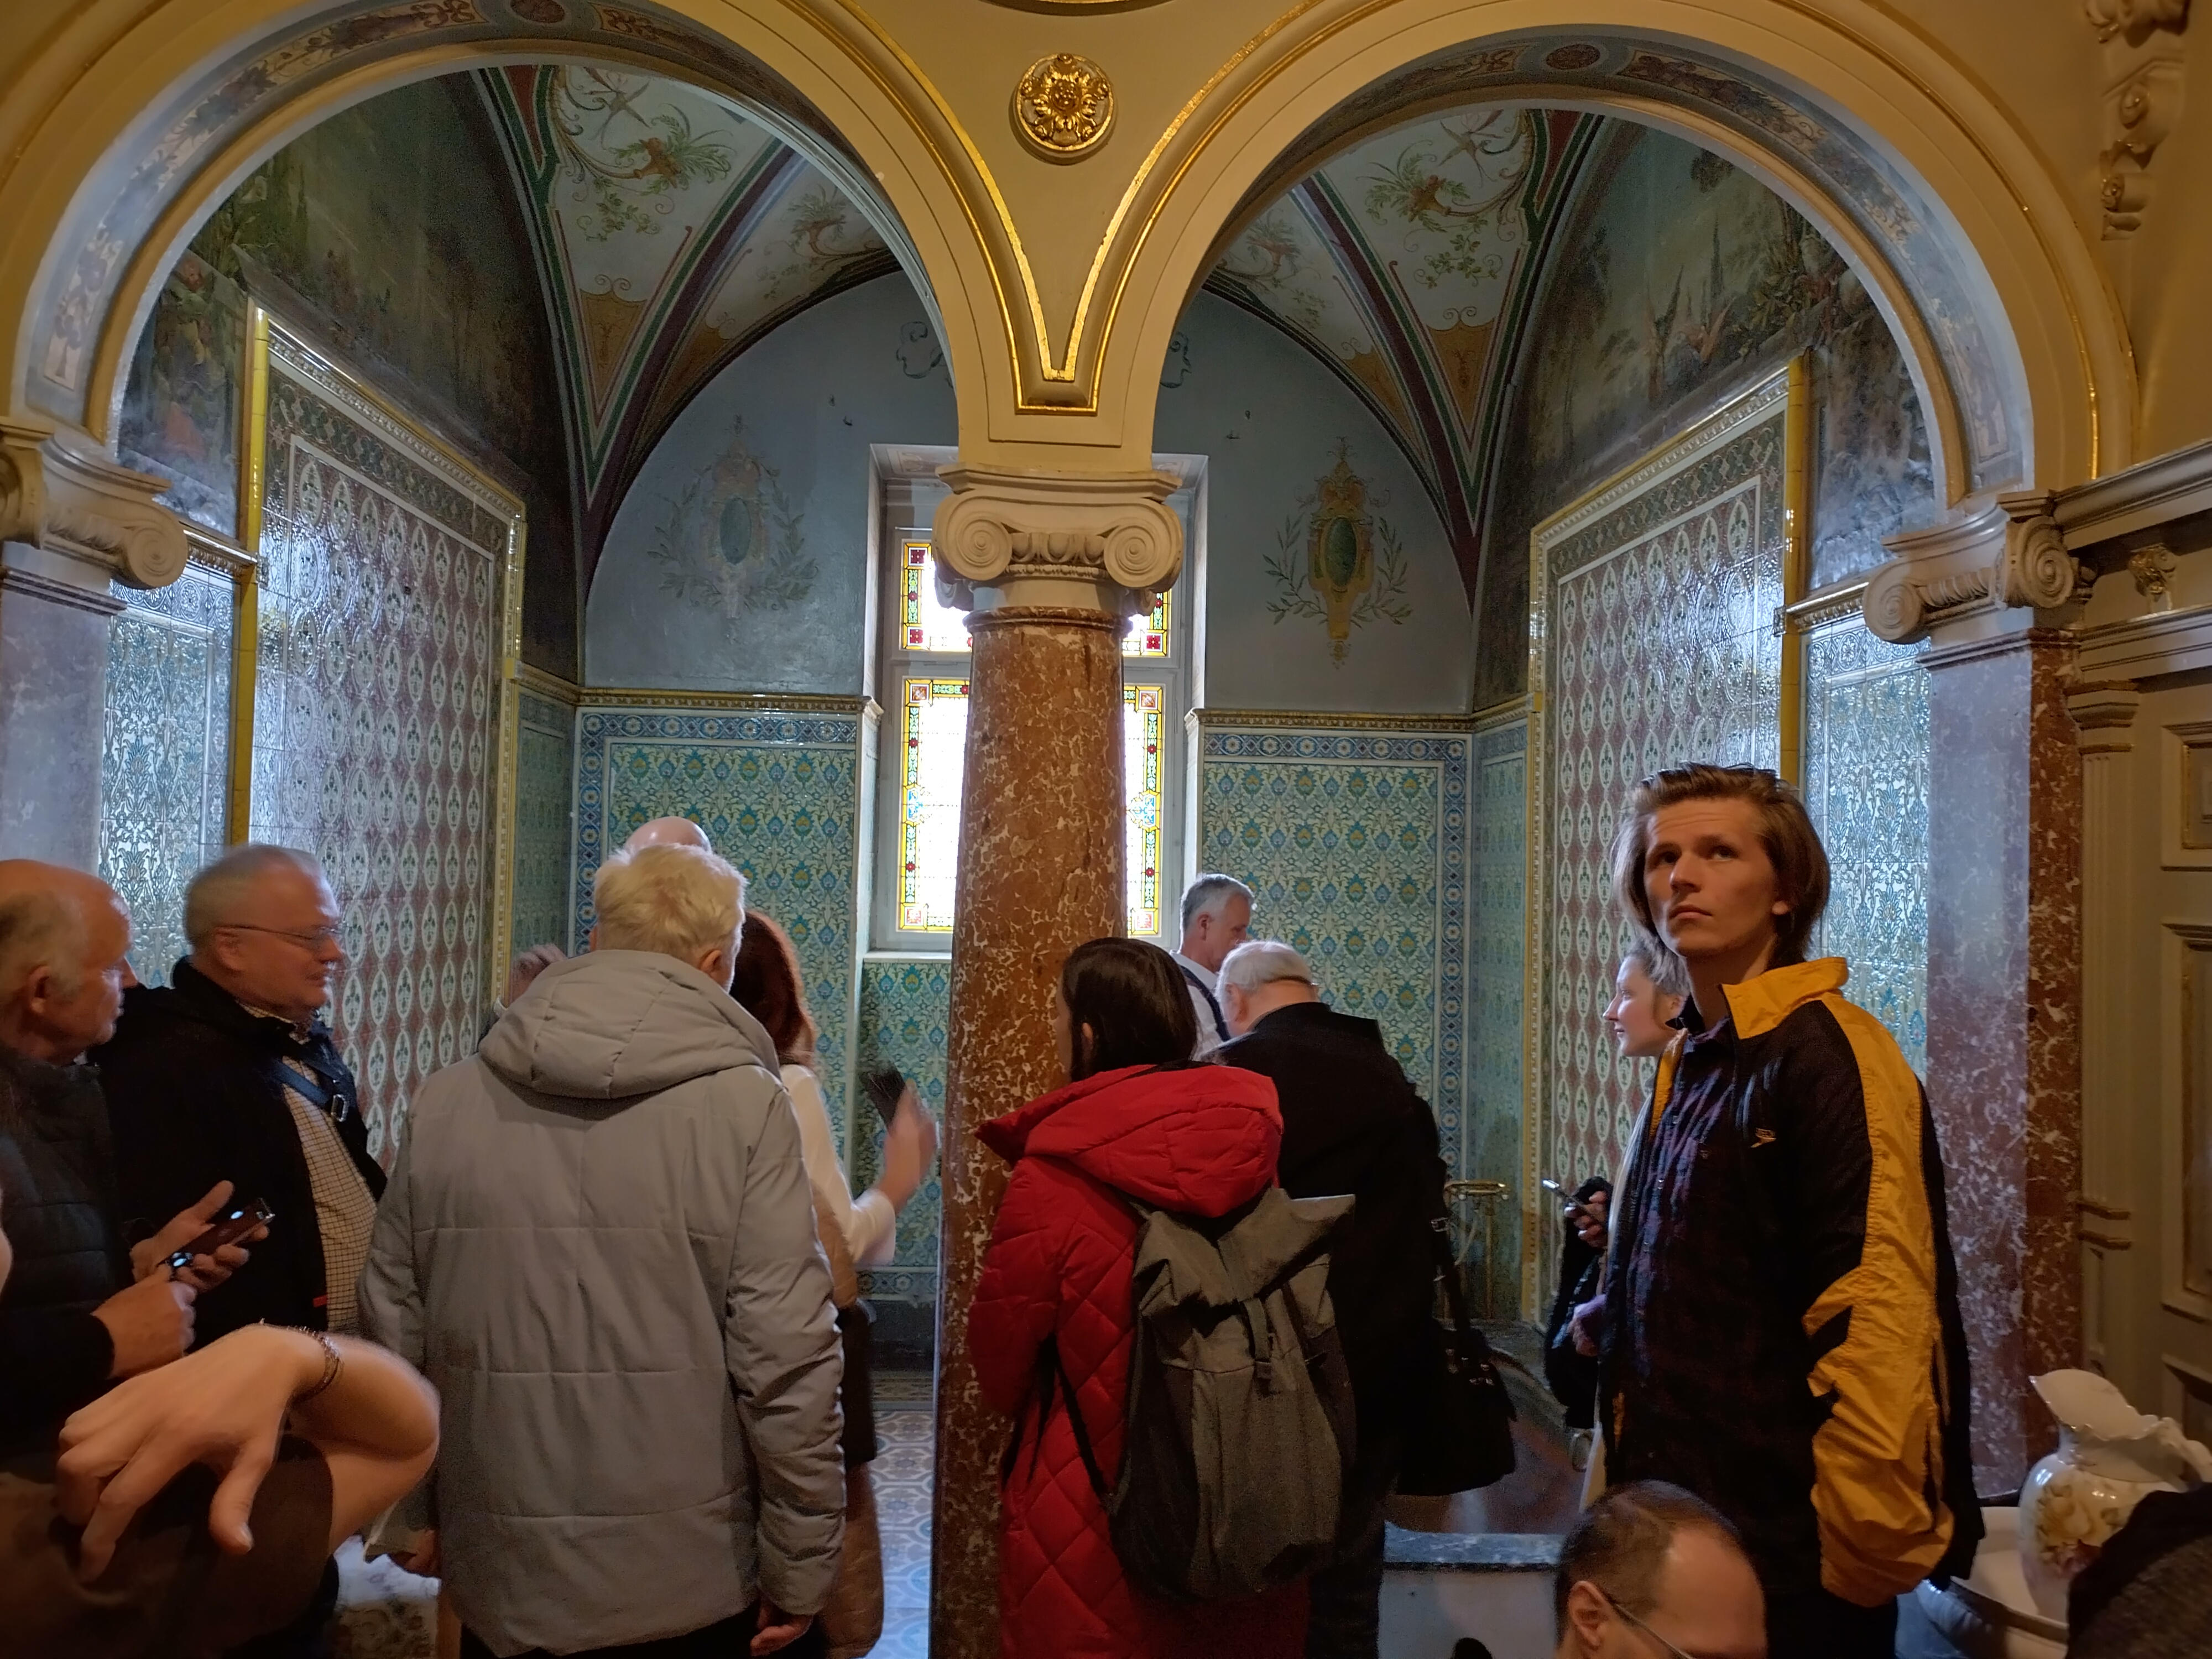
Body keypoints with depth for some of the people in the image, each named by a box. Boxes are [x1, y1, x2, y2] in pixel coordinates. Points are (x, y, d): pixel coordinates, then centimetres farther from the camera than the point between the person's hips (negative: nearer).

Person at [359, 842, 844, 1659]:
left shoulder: (444, 1100, -2)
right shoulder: (742, 1104, -14)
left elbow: (394, 1330, 4)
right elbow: (785, 1356, -17)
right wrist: (798, 1569, -6)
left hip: (501, 1576, 4)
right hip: (690, 1581, -3)